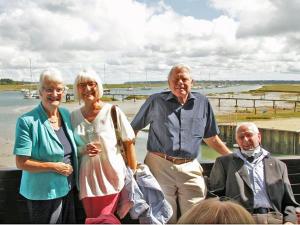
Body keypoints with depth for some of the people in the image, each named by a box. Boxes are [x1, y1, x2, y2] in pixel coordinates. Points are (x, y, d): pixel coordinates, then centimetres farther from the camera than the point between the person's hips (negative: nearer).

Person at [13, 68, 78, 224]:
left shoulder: (66, 115, 1)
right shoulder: (27, 121, -18)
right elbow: (21, 163, -19)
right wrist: (54, 166, -21)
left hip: (67, 188, 6)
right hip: (43, 194, -6)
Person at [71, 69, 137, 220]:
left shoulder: (112, 111, -8)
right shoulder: (73, 116, 3)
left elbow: (129, 143, -4)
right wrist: (84, 150, -11)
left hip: (111, 177, -3)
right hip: (87, 178, 4)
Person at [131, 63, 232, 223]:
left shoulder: (202, 103, 9)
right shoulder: (156, 101, 3)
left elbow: (211, 138, 17)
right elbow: (133, 129, 9)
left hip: (190, 169, 2)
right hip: (160, 166, -2)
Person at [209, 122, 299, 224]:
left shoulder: (278, 165, 22)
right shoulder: (224, 162, 16)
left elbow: (289, 202, 19)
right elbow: (215, 195, 10)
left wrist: (289, 221, 1)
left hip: (273, 219, 3)